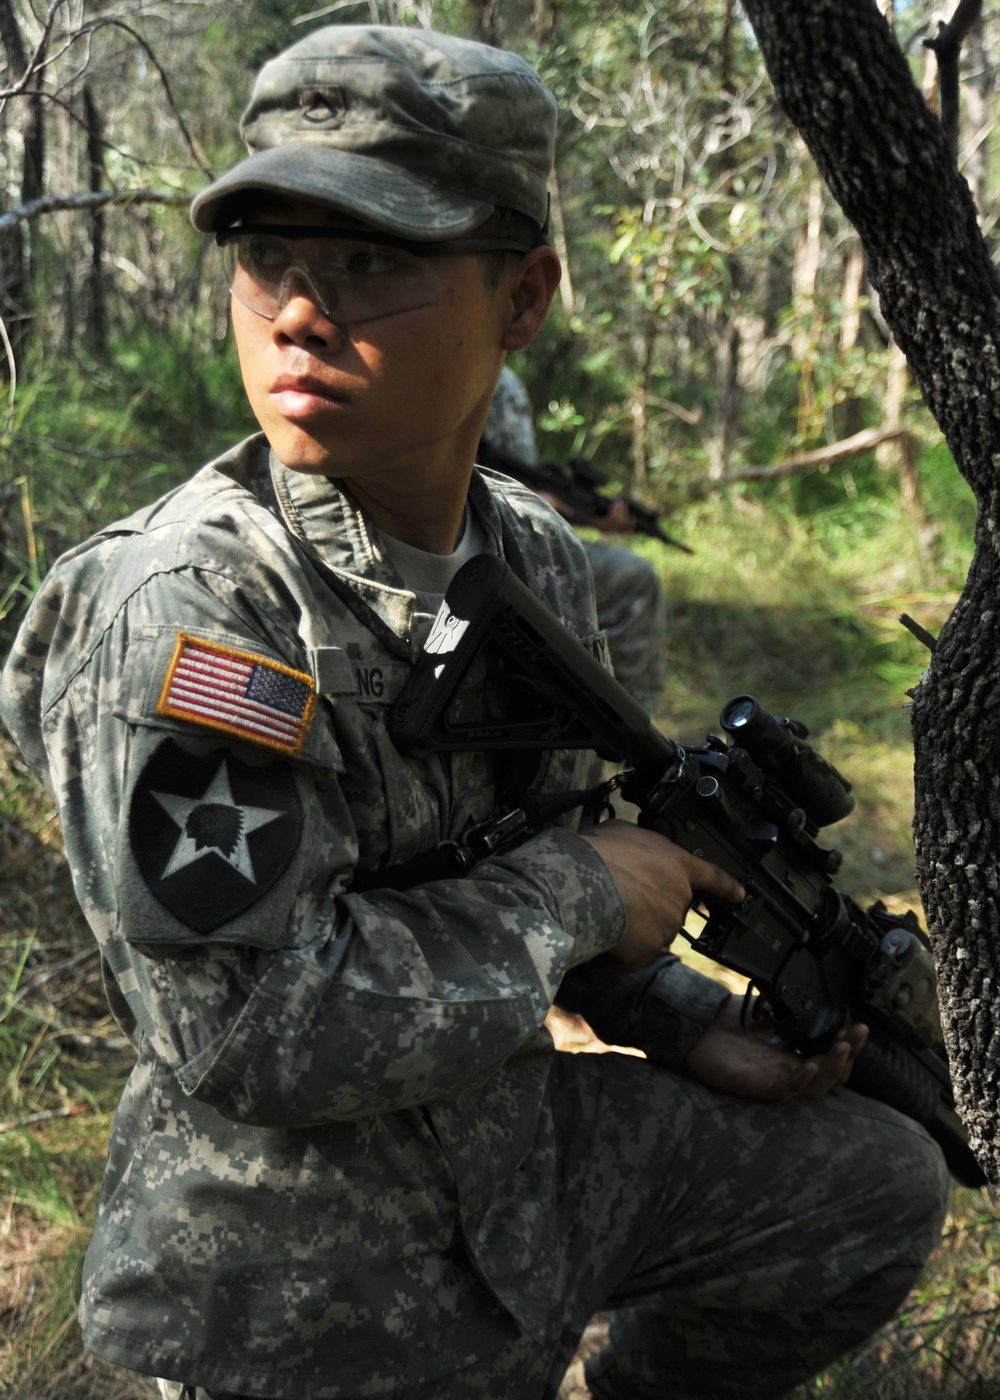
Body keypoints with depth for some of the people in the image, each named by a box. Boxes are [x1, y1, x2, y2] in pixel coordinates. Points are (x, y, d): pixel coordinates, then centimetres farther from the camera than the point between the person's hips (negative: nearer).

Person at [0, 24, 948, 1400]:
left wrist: (692, 1028, 8)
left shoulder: (536, 556, -1)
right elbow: (258, 1029, -29)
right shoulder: (182, 612, -26)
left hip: (523, 1142, 7)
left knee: (881, 1181, 15)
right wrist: (581, 893, -21)